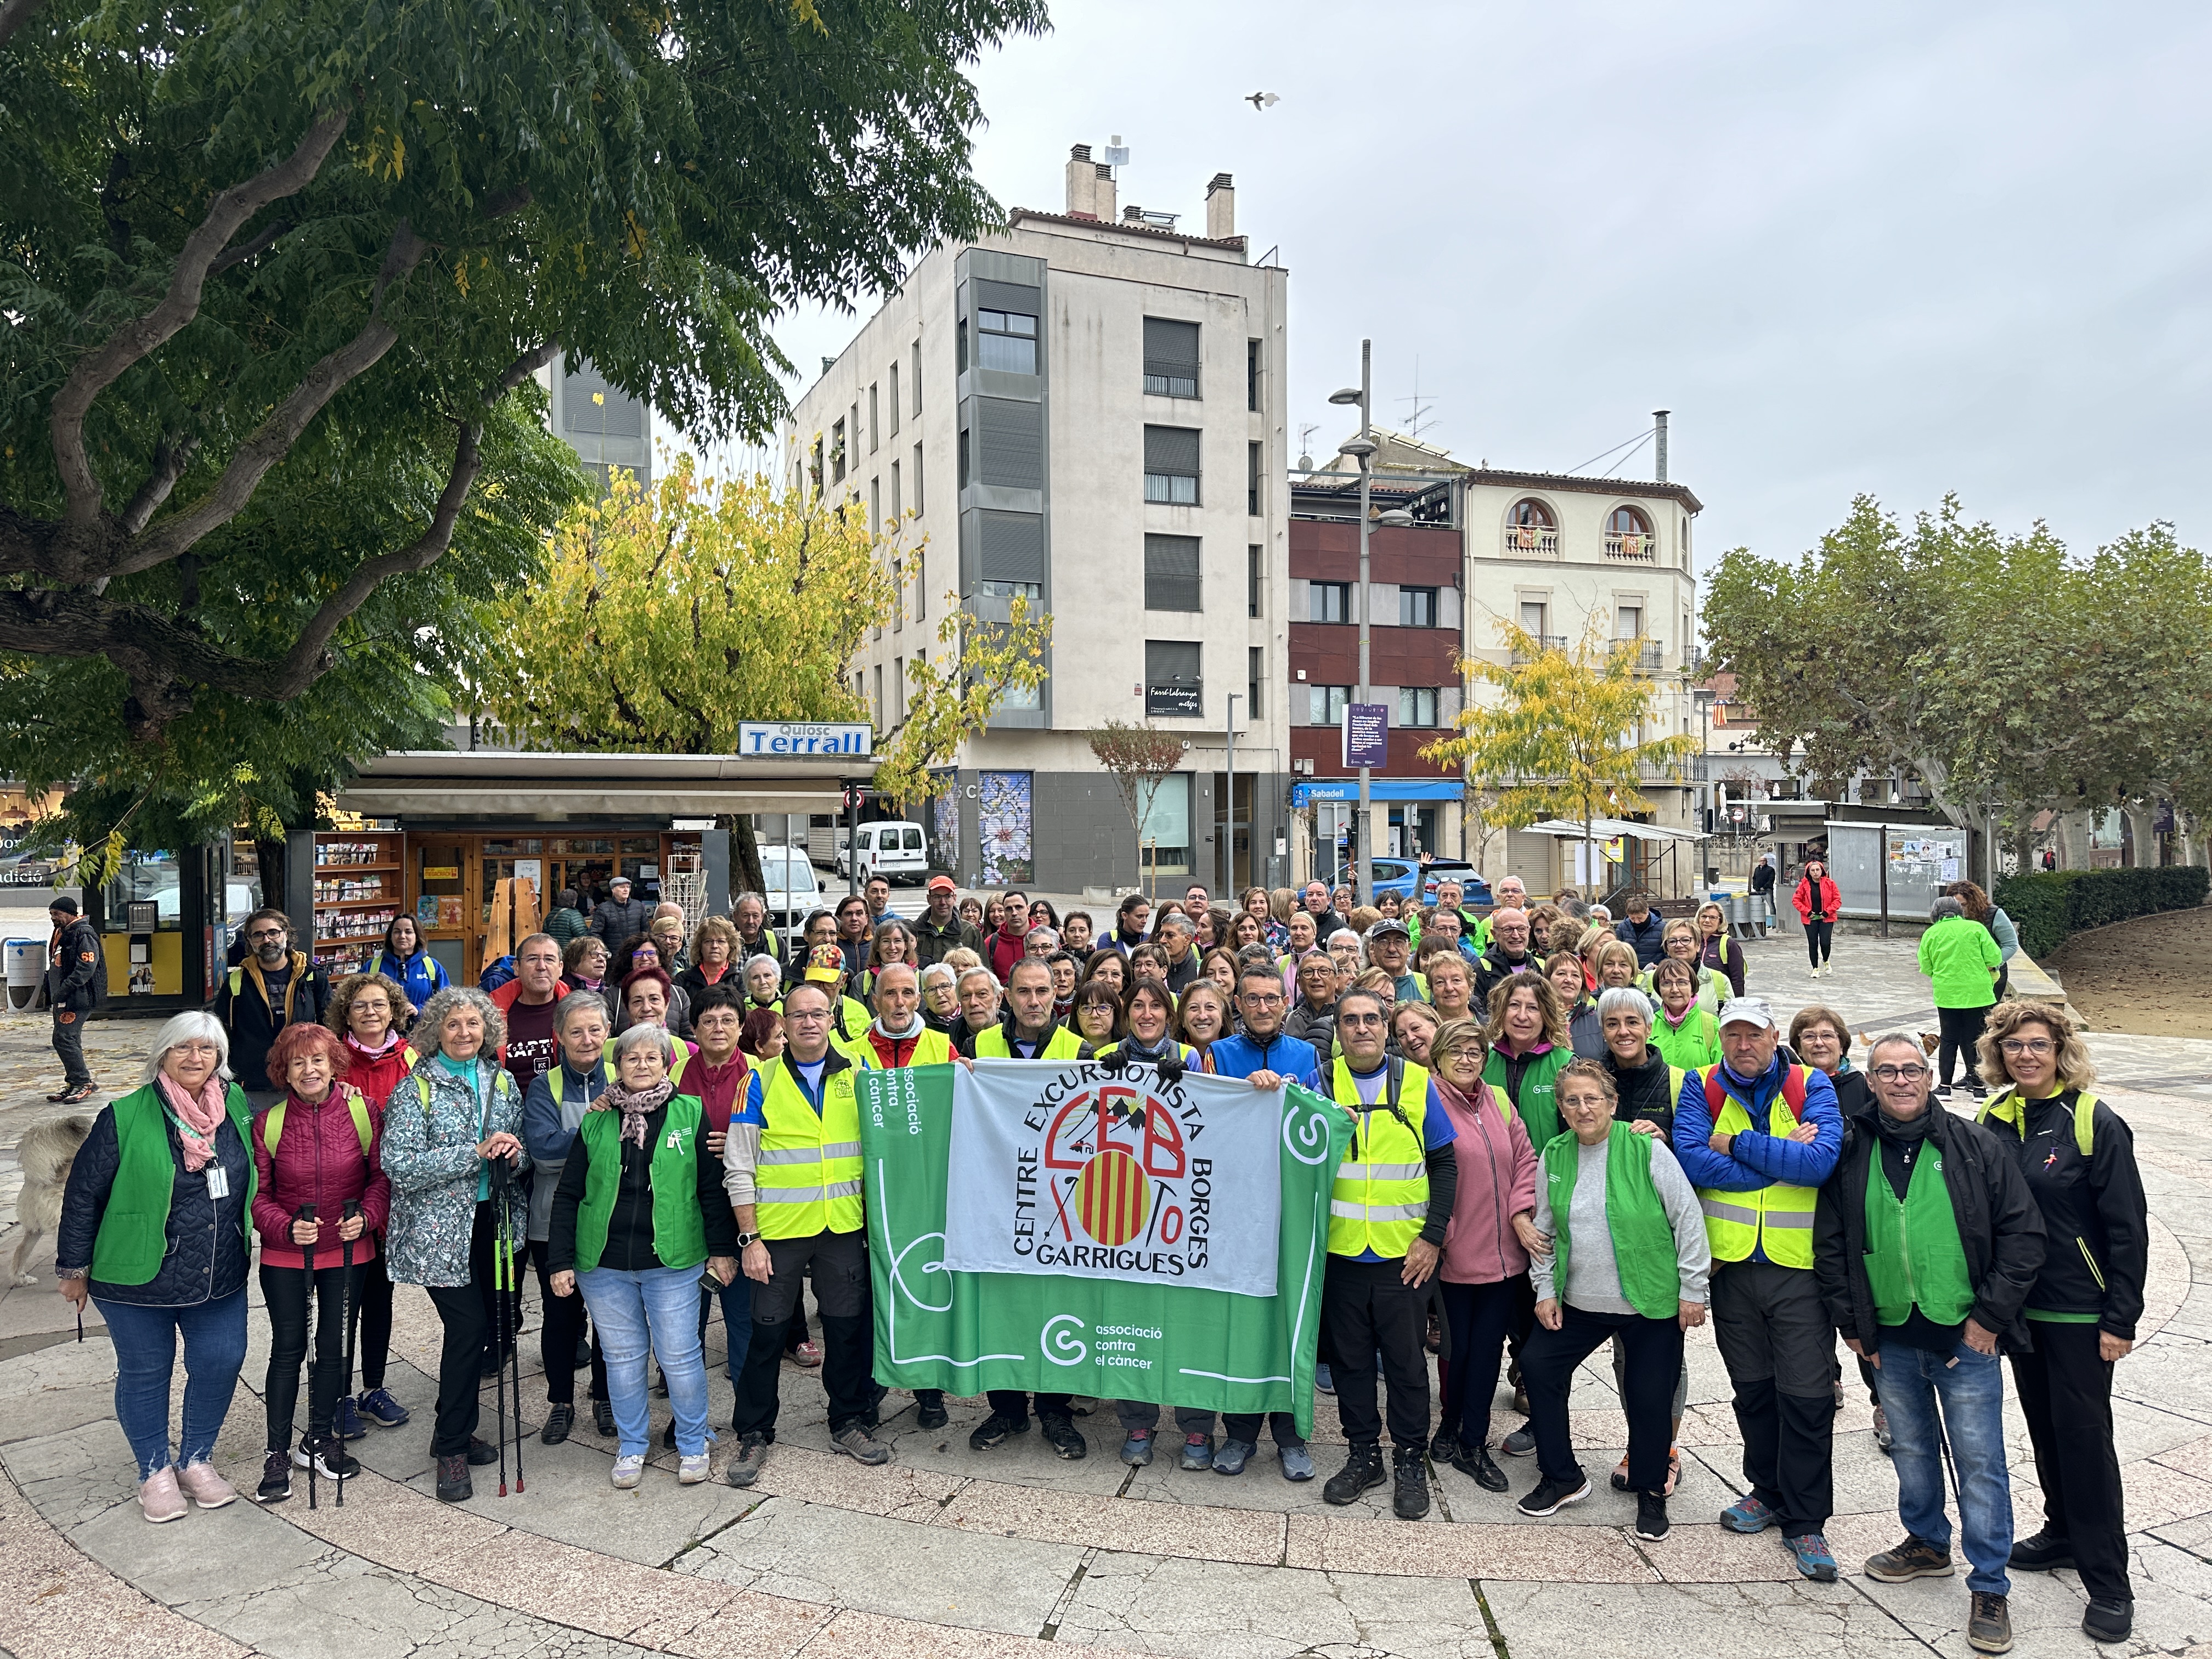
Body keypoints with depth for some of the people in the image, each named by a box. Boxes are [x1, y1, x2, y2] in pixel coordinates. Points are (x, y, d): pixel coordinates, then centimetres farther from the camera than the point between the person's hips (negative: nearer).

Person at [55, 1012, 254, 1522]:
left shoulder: (237, 1105, 0)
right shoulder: (125, 1118, -12)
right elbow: (82, 1194, -5)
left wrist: (244, 1250, 15)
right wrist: (74, 1268, -1)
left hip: (220, 1281, 3)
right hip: (138, 1282, -3)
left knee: (220, 1364, 6)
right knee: (145, 1373, 10)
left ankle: (196, 1461, 29)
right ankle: (155, 1472, 29)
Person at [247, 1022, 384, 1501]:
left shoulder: (363, 1112, -6)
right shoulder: (268, 1124, -6)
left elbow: (383, 1176, -2)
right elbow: (258, 1195, -3)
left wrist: (366, 1217, -19)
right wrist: (286, 1228, -20)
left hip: (347, 1253, 1)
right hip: (285, 1256, -1)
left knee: (333, 1348, 12)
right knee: (288, 1349, 4)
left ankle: (320, 1440, 29)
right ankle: (278, 1452, 18)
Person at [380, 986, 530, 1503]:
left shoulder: (502, 1081, 9)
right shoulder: (417, 1088, -7)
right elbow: (399, 1165, -17)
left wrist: (514, 1155, -8)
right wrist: (476, 1153, -22)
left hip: (492, 1222, 6)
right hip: (440, 1228, -5)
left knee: (497, 1326, 9)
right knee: (469, 1326, -10)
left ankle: (453, 1428, 30)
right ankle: (452, 1450, 8)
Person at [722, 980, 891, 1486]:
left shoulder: (858, 1070, 4)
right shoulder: (762, 1080, -1)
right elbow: (739, 1168, -2)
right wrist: (749, 1238, -6)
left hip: (844, 1227, 2)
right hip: (778, 1229, -1)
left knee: (848, 1326, 9)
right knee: (767, 1331, 5)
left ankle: (849, 1421, 27)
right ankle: (753, 1434, 21)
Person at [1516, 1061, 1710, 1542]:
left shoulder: (1647, 1150, -14)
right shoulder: (1554, 1155, 0)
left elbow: (1688, 1220, -9)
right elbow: (1544, 1229, 10)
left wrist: (1692, 1290, -8)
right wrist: (1545, 1290, 6)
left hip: (1652, 1303, -4)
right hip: (1578, 1302, 5)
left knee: (1649, 1397, 1)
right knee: (1537, 1364, 0)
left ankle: (1651, 1492, 28)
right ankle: (1561, 1478, 18)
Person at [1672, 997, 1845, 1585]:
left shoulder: (1811, 1086, -3)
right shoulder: (1701, 1088, 1)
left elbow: (1821, 1161, -19)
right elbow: (1693, 1159, -15)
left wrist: (1737, 1145, -16)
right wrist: (1782, 1157, -16)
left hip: (1800, 1266, -2)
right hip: (1732, 1265, 2)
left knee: (1807, 1395, 0)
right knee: (1751, 1388, 16)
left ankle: (1804, 1521, 14)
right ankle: (1768, 1490, 35)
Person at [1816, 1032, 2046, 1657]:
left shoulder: (1976, 1147, -5)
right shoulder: (1851, 1153, 1)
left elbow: (2023, 1234, -4)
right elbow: (1830, 1243, 6)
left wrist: (1990, 1316, -8)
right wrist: (1851, 1322, 2)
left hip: (1966, 1338, -3)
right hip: (1889, 1340, 3)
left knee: (1980, 1462, 3)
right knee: (1911, 1450, 18)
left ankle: (1989, 1587, 16)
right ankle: (1928, 1544, 38)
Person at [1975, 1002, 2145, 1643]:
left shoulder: (2094, 1122, -14)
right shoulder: (1993, 1119, 2)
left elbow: (2128, 1227, -12)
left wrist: (2121, 1319, -13)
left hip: (2079, 1312, -5)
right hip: (2018, 1304, 5)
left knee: (2085, 1433, 0)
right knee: (2044, 1426, 17)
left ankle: (2109, 1583, 10)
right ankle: (2064, 1533, 36)